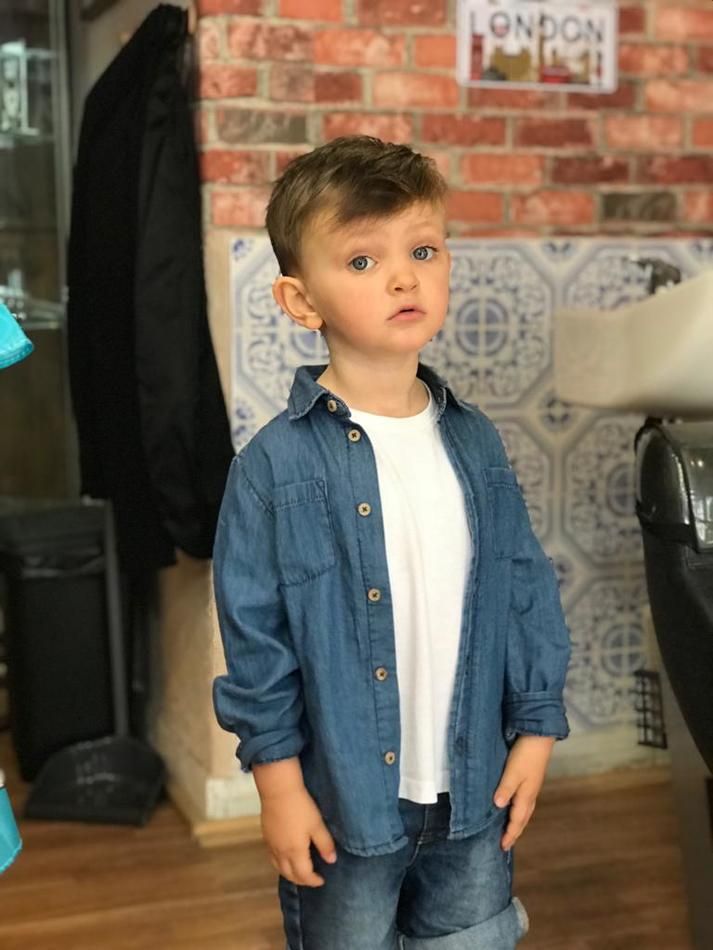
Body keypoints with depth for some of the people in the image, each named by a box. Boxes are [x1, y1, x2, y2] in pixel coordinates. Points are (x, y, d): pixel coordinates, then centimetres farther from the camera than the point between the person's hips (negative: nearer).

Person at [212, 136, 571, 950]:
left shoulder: (474, 441, -2)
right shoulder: (278, 464, -16)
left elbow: (527, 588, 4)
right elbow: (254, 634, -12)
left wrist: (536, 726, 4)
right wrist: (278, 778, -10)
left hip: (475, 789, 4)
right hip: (342, 794, -3)